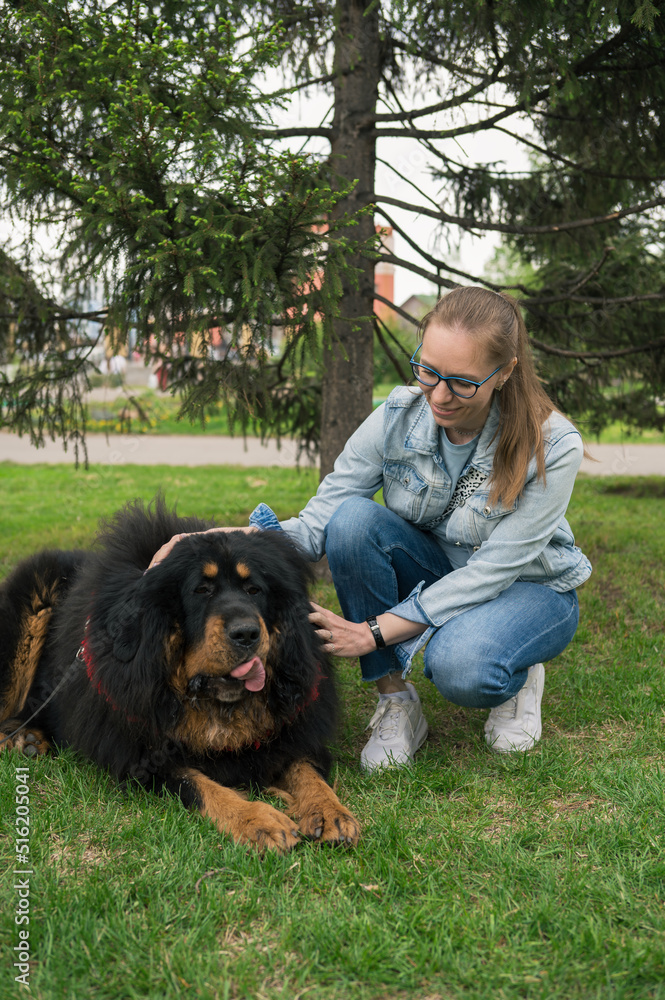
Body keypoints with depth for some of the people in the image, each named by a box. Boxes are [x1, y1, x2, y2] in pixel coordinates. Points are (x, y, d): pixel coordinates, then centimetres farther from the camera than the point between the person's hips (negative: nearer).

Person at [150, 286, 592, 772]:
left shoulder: (554, 446, -26)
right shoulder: (397, 418, -18)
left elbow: (492, 571, -27)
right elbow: (316, 524, -19)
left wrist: (376, 631, -34)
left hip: (528, 587, -3)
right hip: (434, 572, 4)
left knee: (459, 665, -38)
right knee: (353, 518, -29)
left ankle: (517, 678, 1)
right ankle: (396, 702, -14)